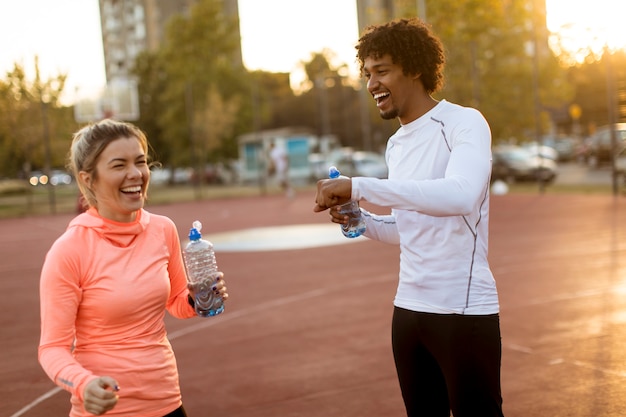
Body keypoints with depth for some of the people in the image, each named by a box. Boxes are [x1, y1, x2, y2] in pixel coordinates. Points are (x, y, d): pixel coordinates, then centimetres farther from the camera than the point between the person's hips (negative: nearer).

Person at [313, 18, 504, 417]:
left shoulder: (464, 123, -10)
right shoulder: (396, 145, 13)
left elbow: (461, 195, -30)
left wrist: (359, 186, -29)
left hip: (464, 310, -7)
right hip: (409, 309, 7)